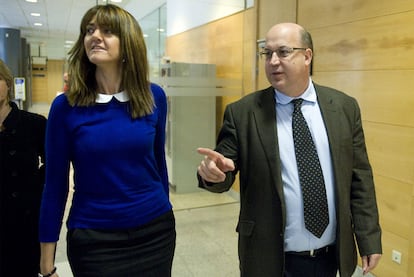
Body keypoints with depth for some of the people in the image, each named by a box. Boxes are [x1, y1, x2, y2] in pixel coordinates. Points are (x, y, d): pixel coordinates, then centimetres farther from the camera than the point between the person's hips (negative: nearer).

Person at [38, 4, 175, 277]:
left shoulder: (154, 97, -4)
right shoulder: (66, 107, -9)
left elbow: (158, 160, 6)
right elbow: (55, 183, -4)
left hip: (155, 232, 2)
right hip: (94, 240, -1)